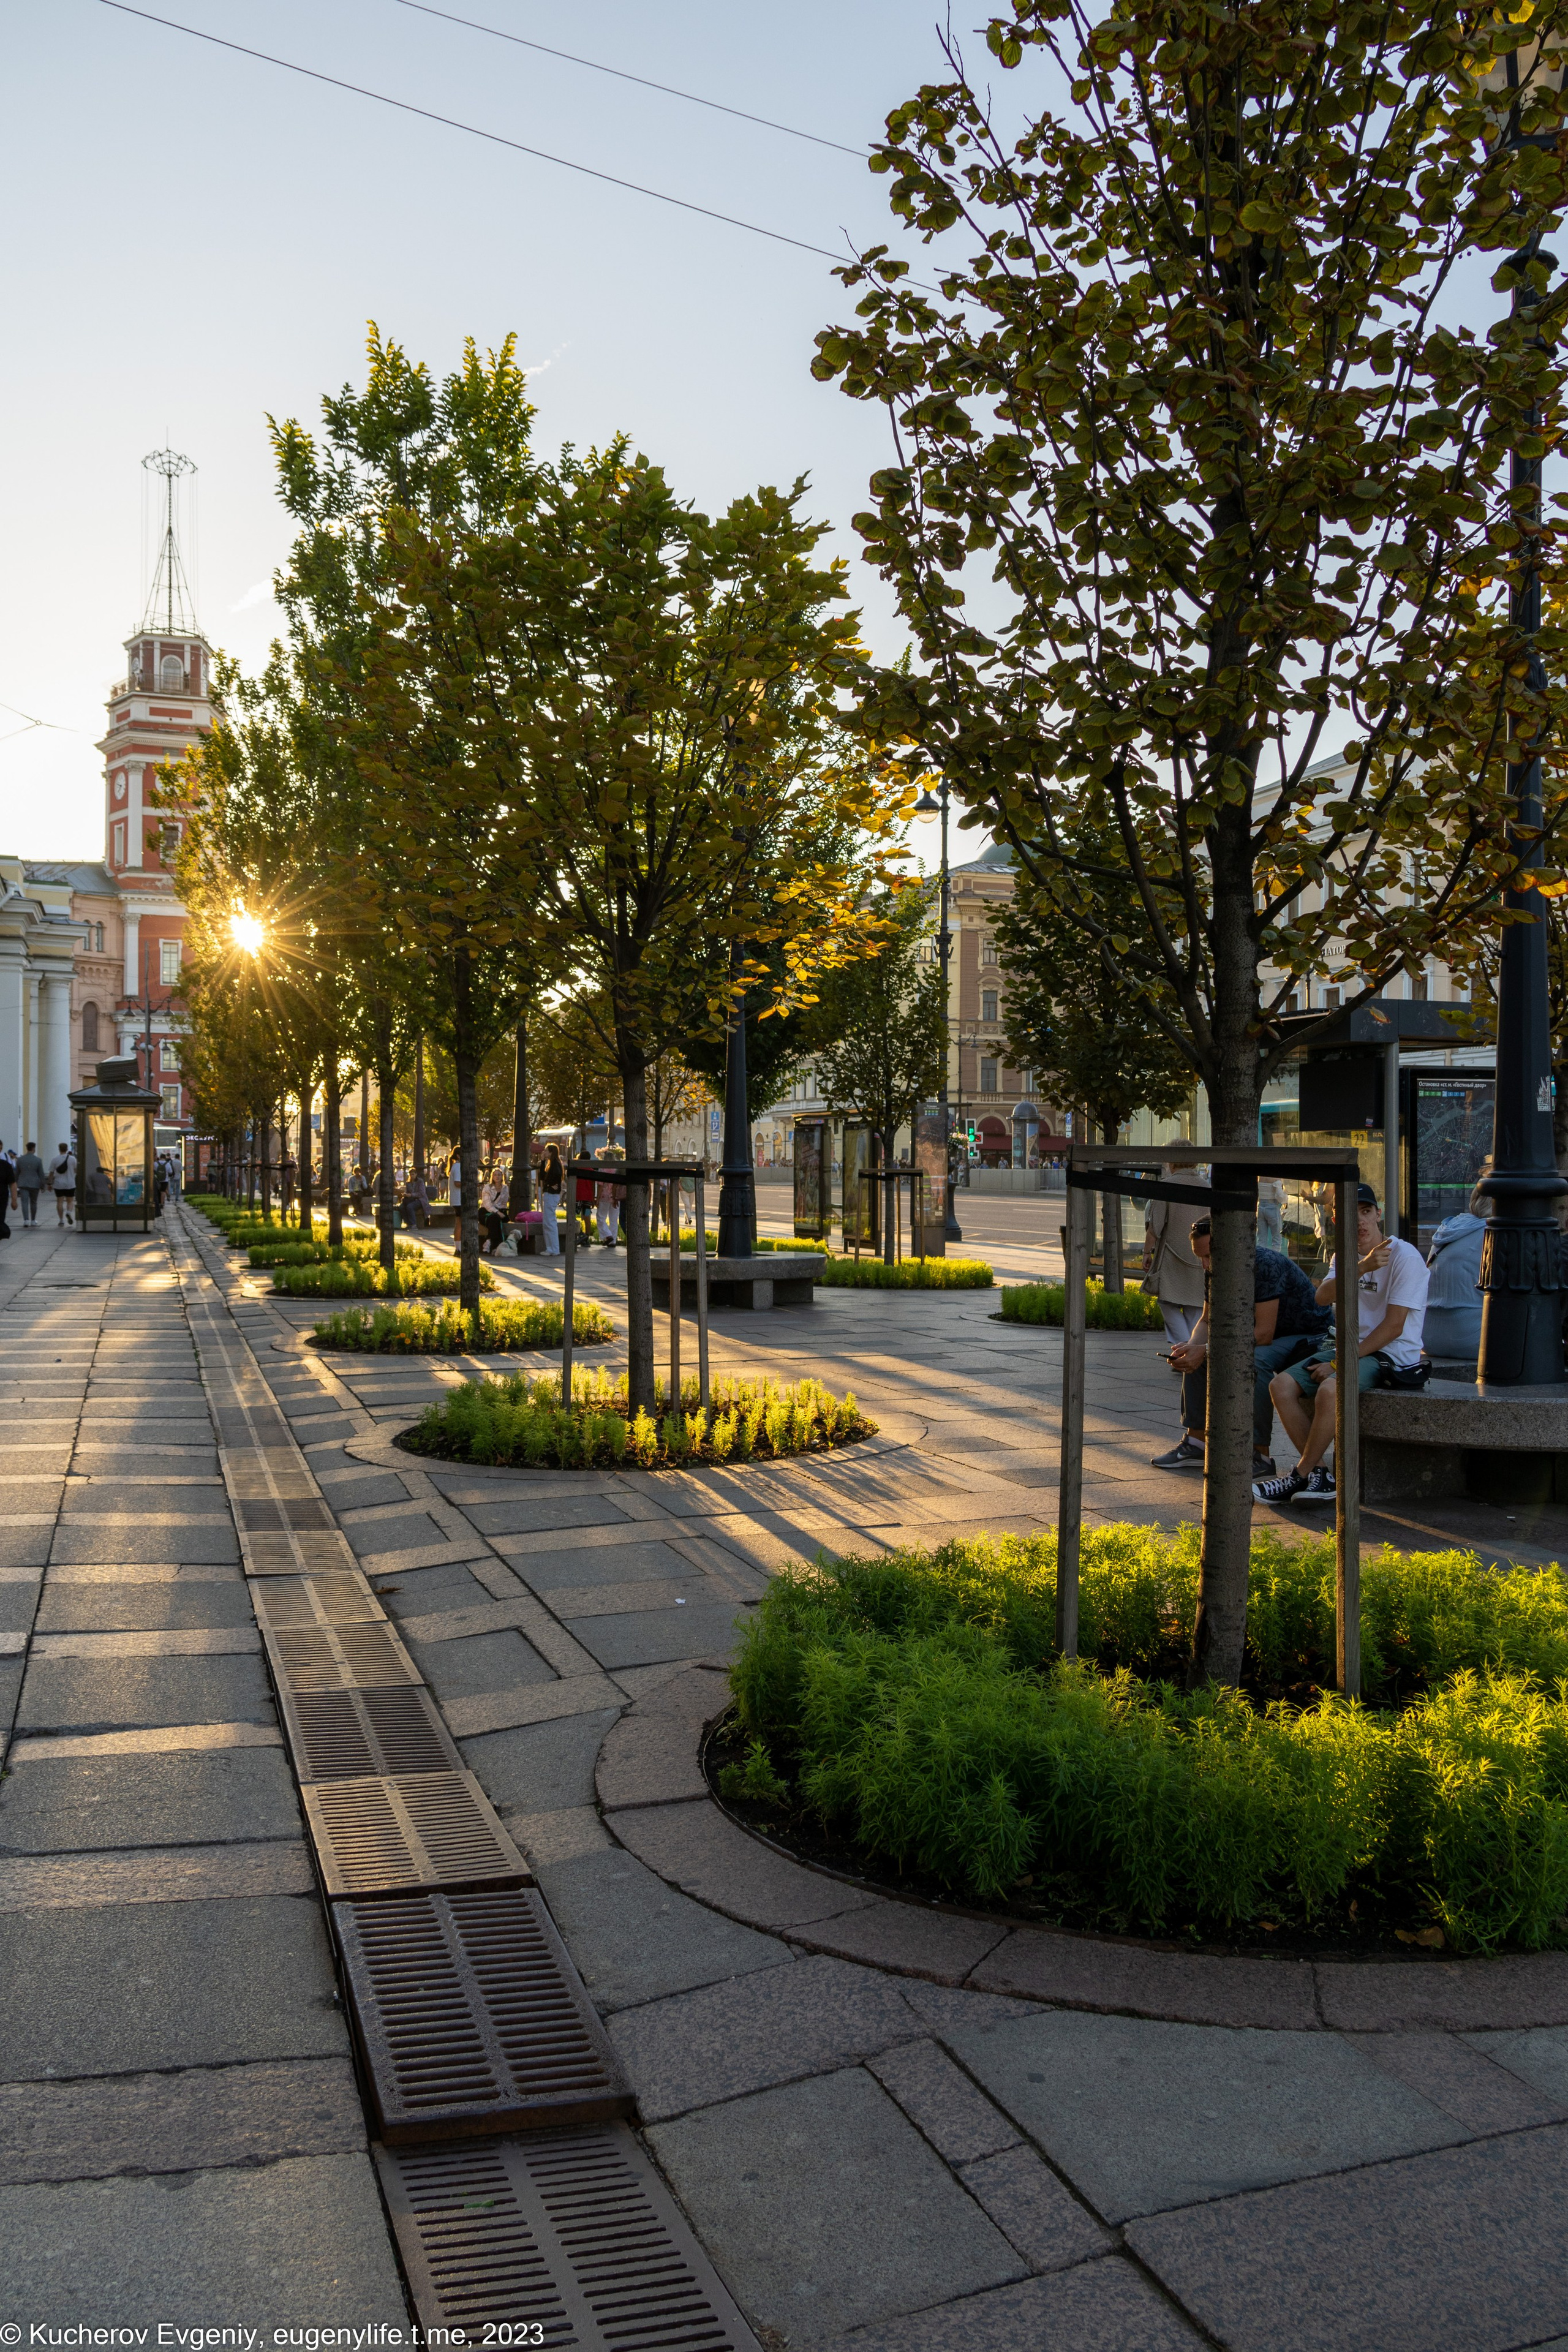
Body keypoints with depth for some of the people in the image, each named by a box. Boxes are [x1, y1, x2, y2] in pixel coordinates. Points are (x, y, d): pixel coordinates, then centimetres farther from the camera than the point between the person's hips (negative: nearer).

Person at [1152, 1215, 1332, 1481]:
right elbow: (1208, 1320, 5)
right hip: (1262, 1337, 9)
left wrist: (1207, 1350, -33)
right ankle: (1196, 1443, 3)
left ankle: (1261, 1456, -26)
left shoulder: (1265, 1265, -30)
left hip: (1309, 1337, -9)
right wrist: (1193, 1345, -18)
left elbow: (1263, 1334, -32)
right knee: (1195, 1357, -3)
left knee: (1253, 1361, -36)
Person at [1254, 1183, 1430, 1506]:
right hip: (1348, 1346, 7)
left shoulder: (1405, 1256, -11)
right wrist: (1363, 1267, -27)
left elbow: (1394, 1326, -16)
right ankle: (1321, 1474, -12)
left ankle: (1301, 1476, -17)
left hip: (1391, 1355, -7)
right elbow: (1324, 1296, -10)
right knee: (1283, 1386, -13)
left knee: (1329, 1390, -33)